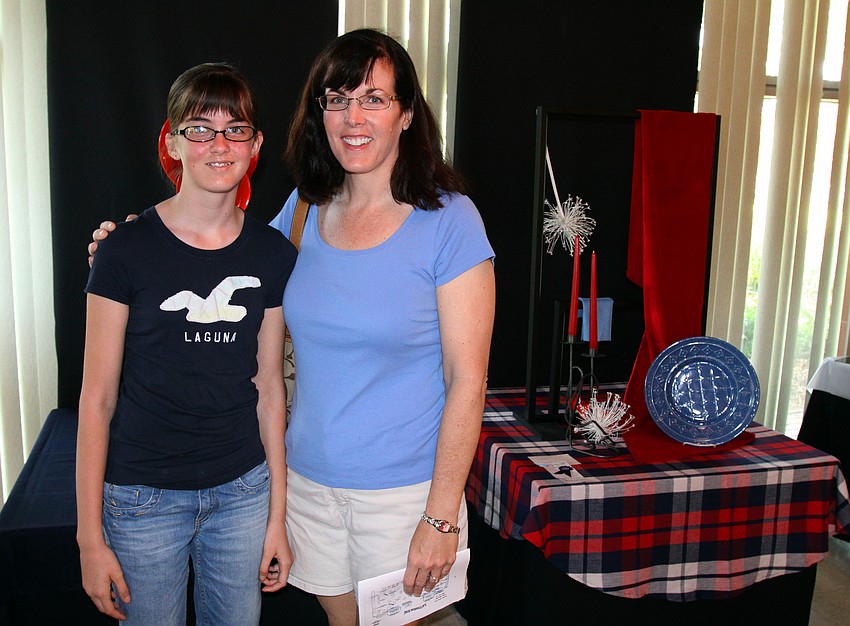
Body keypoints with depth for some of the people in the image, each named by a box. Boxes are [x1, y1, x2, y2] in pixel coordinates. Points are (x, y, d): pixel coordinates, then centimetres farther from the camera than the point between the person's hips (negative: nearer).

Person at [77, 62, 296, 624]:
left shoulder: (274, 255, -2)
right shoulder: (128, 250, -10)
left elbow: (269, 388, 3)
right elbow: (97, 399, -7)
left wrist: (277, 515, 5)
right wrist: (90, 538, -6)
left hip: (243, 491, 3)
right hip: (144, 496, -2)